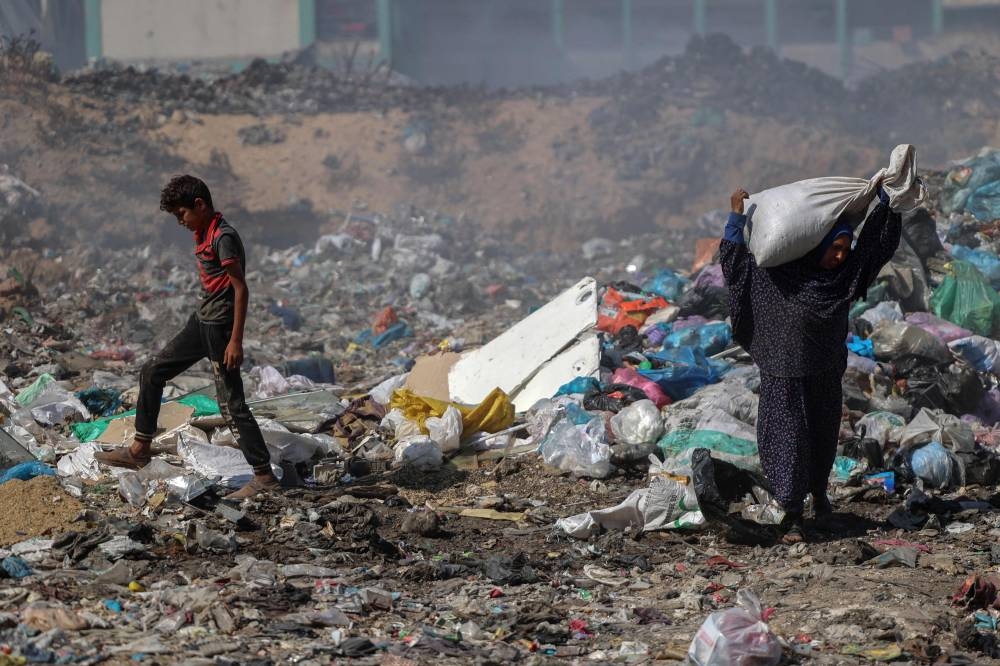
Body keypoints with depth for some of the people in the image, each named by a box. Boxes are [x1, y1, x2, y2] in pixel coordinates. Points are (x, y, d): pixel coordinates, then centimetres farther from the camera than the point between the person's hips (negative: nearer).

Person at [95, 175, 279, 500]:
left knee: (231, 403, -9)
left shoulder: (224, 237, -19)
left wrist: (235, 340, -23)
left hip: (220, 326, -10)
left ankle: (264, 476, -6)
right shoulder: (203, 234, 10)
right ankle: (140, 450, 24)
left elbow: (241, 288, -21)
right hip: (202, 320, 10)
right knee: (152, 372, 15)